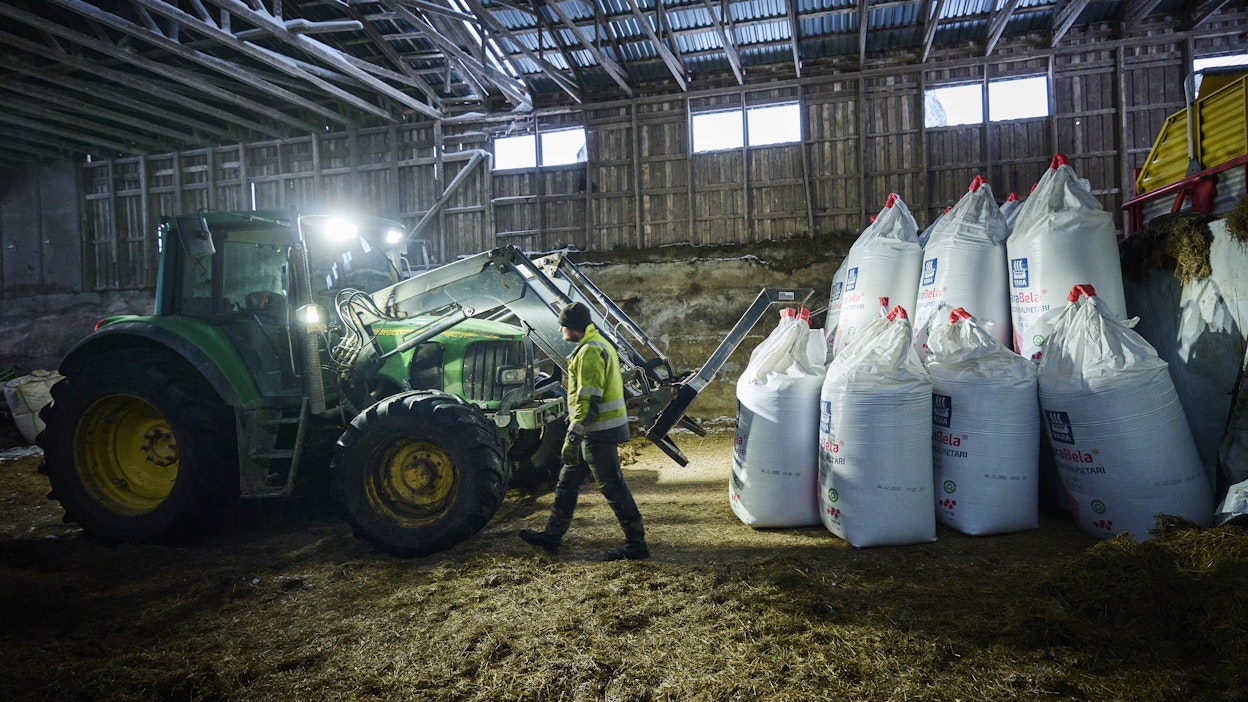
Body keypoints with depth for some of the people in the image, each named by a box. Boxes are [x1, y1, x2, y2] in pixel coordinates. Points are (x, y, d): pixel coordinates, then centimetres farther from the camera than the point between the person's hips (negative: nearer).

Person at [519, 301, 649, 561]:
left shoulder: (589, 352, -18)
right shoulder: (598, 345, 16)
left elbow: (588, 401, -24)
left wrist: (572, 437, -23)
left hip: (598, 432, -11)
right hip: (599, 430, 11)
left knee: (612, 486, -3)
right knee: (568, 480, 16)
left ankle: (636, 544, 7)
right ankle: (552, 535, 25)